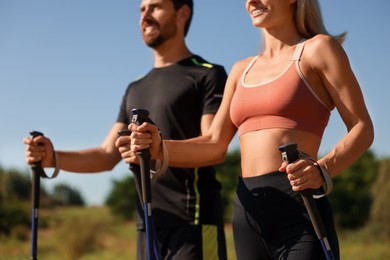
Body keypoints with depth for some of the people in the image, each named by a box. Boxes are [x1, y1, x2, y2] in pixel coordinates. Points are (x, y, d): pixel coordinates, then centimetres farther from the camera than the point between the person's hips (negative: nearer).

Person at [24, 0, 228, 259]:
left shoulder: (208, 75, -1)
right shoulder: (135, 89, 21)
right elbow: (107, 155, 14)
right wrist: (53, 158, -3)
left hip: (195, 219, -7)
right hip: (148, 222, 7)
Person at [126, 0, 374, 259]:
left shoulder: (317, 48, 3)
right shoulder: (242, 70, 20)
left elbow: (363, 128, -3)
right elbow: (215, 146, 15)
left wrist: (323, 169, -22)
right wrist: (160, 149, -4)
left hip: (298, 211, -6)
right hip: (247, 212, 6)